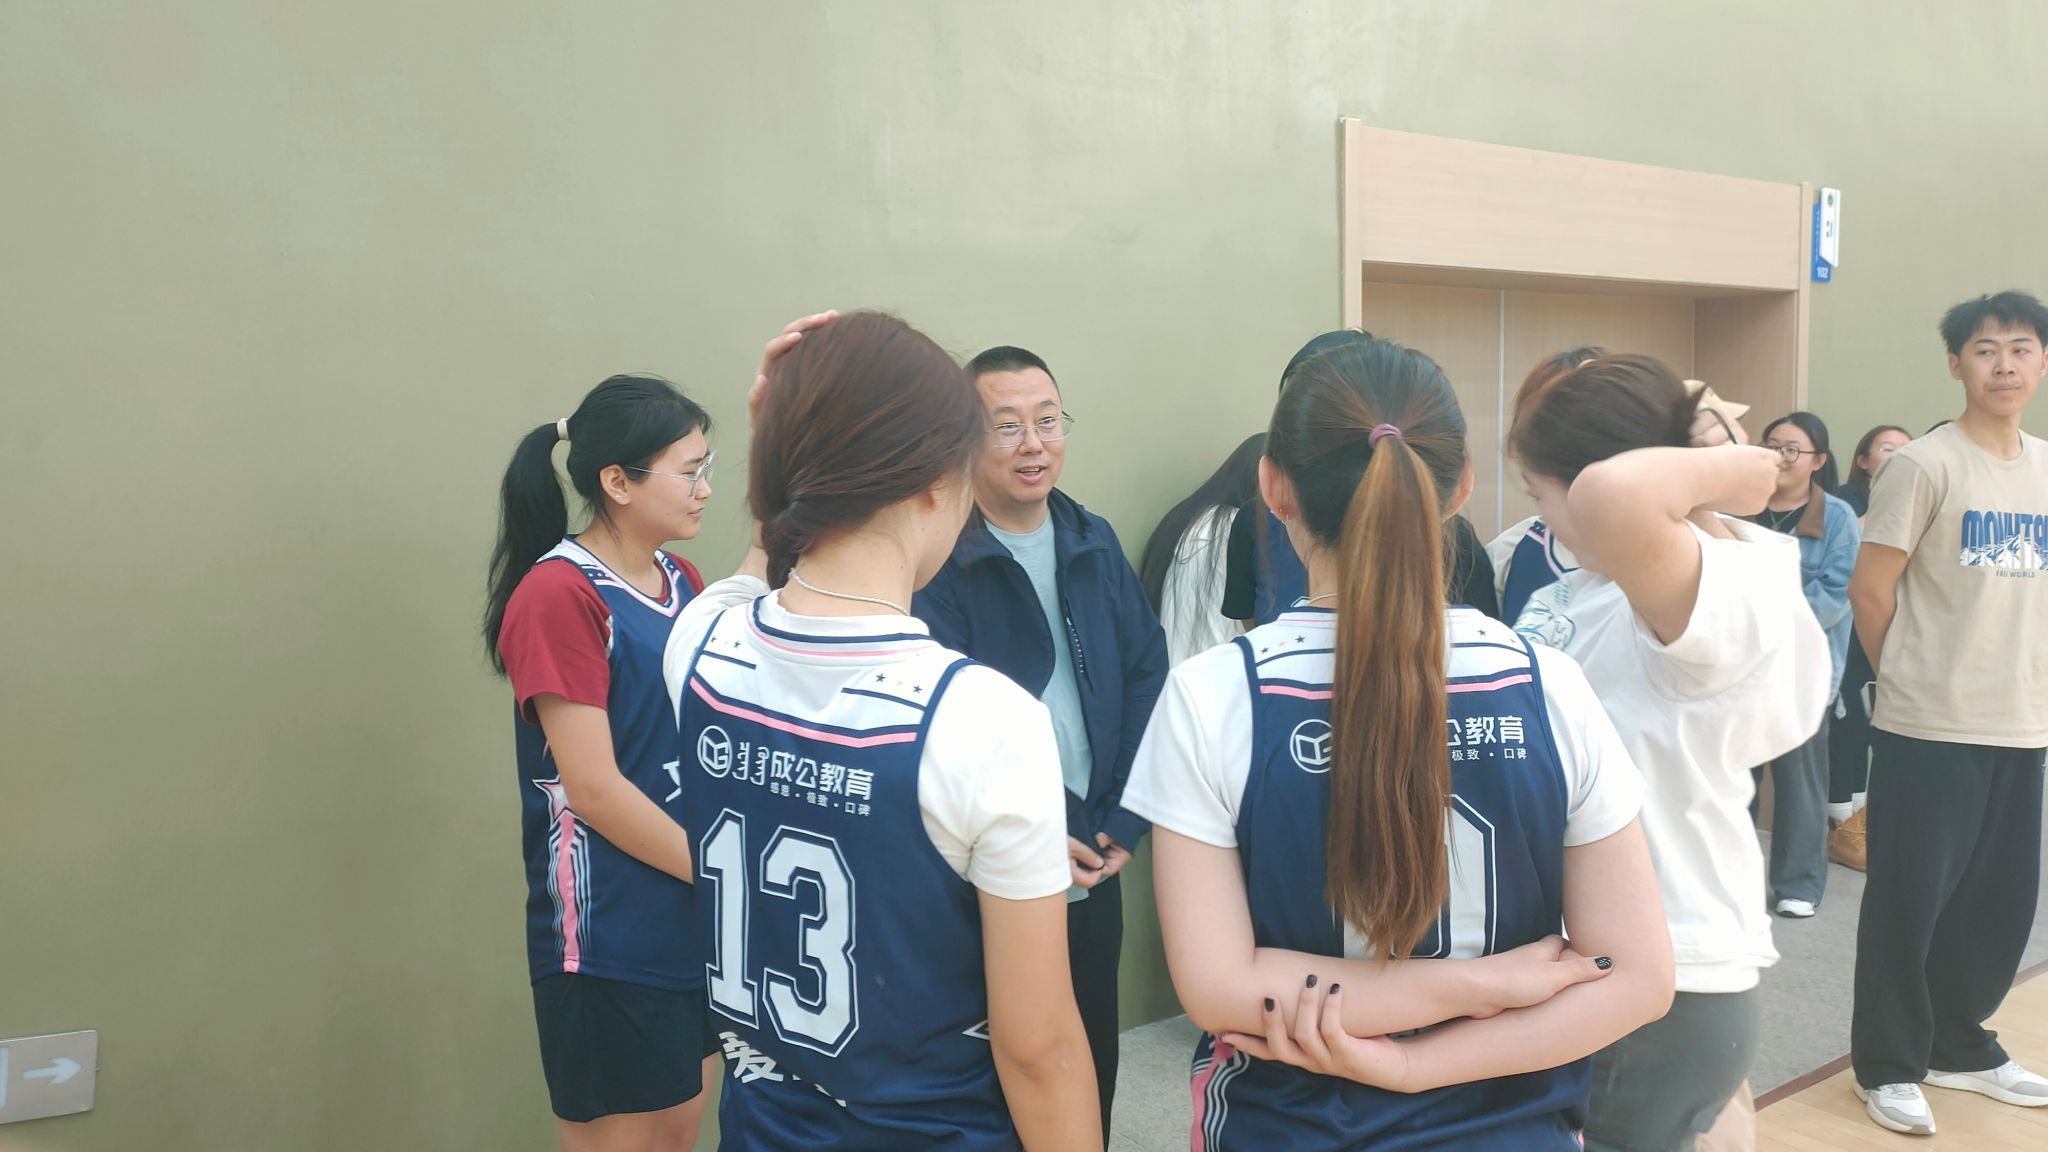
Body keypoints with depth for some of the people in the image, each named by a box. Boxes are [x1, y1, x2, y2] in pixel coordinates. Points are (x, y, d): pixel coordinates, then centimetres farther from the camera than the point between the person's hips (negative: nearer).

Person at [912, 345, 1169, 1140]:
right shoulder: (934, 561, -14)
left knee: (1093, 1067, 19)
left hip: (1095, 868, 5)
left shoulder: (1094, 544, 4)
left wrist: (1124, 824, -5)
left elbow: (1147, 679, 4)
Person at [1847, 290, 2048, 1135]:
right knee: (1910, 902, 1)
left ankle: (1961, 1047, 32)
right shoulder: (1925, 466, -10)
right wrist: (1917, 679, 1)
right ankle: (1888, 1067, 15)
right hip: (1929, 728, -6)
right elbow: (1869, 592, -9)